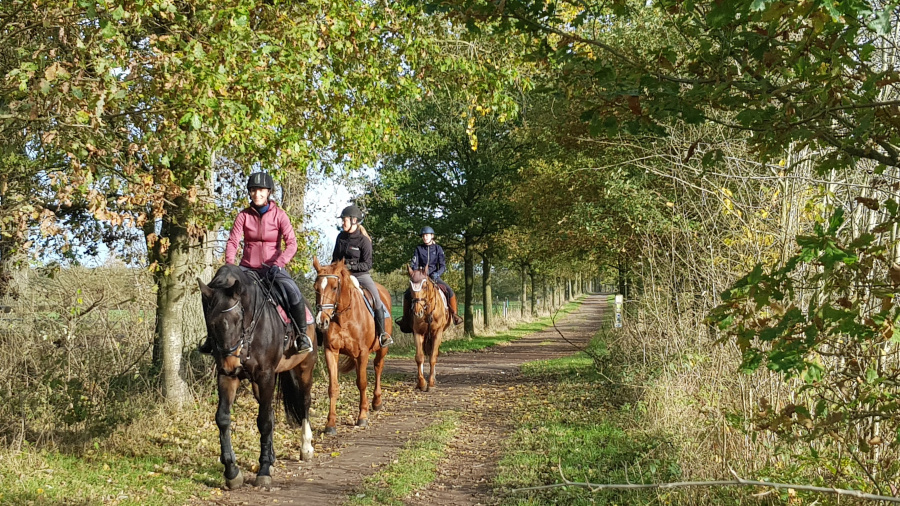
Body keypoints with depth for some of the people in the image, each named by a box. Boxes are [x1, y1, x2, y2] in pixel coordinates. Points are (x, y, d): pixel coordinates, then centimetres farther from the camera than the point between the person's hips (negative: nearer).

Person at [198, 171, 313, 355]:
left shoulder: (279, 215, -4)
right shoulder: (244, 216, 2)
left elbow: (291, 243, -13)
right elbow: (232, 241, -5)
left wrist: (278, 264, -28)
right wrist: (230, 265, -23)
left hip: (273, 269, -2)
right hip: (248, 268, 2)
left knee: (294, 295, -28)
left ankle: (302, 335, -7)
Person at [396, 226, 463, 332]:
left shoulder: (437, 248, 1)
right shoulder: (418, 249, 3)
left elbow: (443, 265, -4)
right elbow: (414, 263, -3)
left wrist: (437, 273, -23)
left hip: (434, 276, -1)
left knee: (450, 292, -21)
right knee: (407, 293, -18)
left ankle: (454, 315, -5)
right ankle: (405, 318, -4)